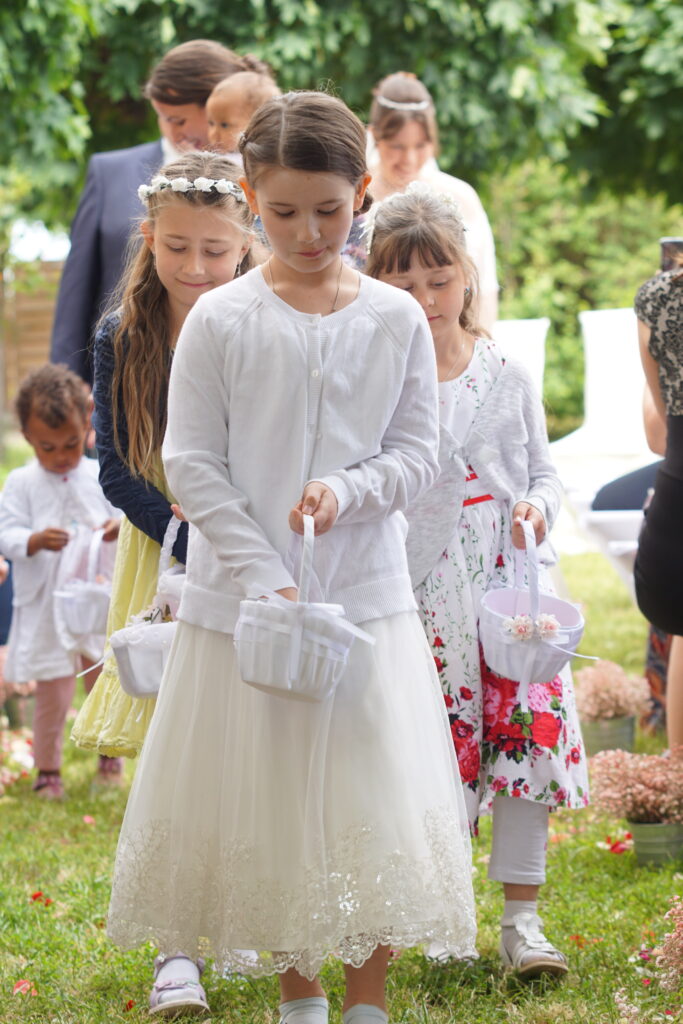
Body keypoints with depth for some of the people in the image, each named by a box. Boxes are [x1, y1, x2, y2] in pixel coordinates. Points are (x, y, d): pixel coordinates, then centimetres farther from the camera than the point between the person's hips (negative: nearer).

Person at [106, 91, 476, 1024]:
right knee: (263, 802, 7)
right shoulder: (219, 321, -5)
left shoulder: (397, 322, 0)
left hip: (368, 596, 1)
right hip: (244, 598, -1)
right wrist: (263, 576, -14)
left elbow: (417, 455, 3)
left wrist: (347, 492, -17)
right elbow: (193, 466, -6)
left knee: (378, 803, 0)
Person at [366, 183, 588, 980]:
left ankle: (521, 920, 10)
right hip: (424, 598, -2)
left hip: (511, 586, 2)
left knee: (531, 735, -1)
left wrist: (538, 504, -6)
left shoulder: (506, 376, 5)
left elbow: (542, 471, 12)